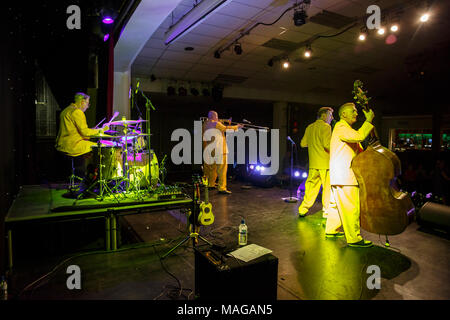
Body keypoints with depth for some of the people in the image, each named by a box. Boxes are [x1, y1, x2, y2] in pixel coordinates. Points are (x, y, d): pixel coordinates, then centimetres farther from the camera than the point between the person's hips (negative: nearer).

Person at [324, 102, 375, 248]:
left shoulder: (346, 129, 24)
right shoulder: (341, 126, -10)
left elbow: (359, 150, 22)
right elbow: (359, 136, -28)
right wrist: (368, 120, -17)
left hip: (338, 175, 11)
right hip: (344, 176, -11)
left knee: (336, 203, 17)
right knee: (352, 207, -7)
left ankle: (331, 230, 28)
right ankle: (354, 238, 0)